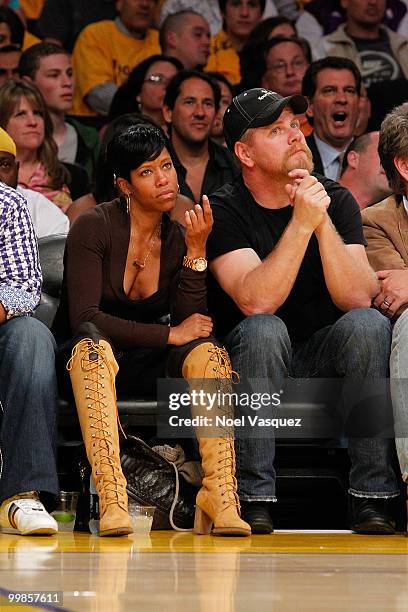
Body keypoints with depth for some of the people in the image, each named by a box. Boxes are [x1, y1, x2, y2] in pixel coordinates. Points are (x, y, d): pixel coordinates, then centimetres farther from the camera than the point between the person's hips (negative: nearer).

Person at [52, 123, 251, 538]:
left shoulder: (177, 238, 4)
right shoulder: (94, 227, -10)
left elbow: (190, 323, -7)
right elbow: (84, 317, -20)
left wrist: (197, 250, -16)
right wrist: (169, 335, -19)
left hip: (144, 368, 4)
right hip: (90, 363, -4)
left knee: (207, 351, -26)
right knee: (92, 339, -39)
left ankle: (220, 503, -38)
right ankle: (111, 500, -51)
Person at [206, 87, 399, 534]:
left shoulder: (336, 200, -3)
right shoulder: (225, 211, -11)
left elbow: (358, 299, -17)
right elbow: (256, 301, -27)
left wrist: (323, 221, -28)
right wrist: (302, 223, -32)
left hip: (325, 356, 2)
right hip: (253, 360, -2)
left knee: (369, 325, -27)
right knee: (264, 330, -34)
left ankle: (372, 494, -24)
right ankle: (253, 496, -28)